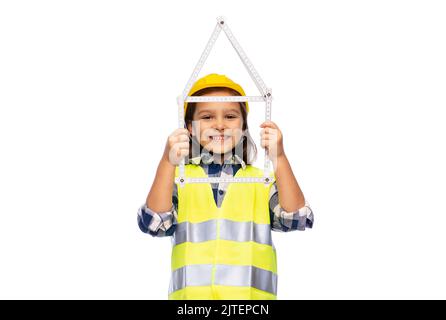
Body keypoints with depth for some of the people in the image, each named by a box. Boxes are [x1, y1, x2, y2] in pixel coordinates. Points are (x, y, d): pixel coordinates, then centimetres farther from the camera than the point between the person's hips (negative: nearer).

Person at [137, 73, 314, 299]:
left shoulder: (262, 180, 10)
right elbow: (155, 223, -5)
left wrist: (279, 159, -13)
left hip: (250, 293, 1)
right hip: (192, 293, 0)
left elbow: (295, 218, -3)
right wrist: (167, 163, -16)